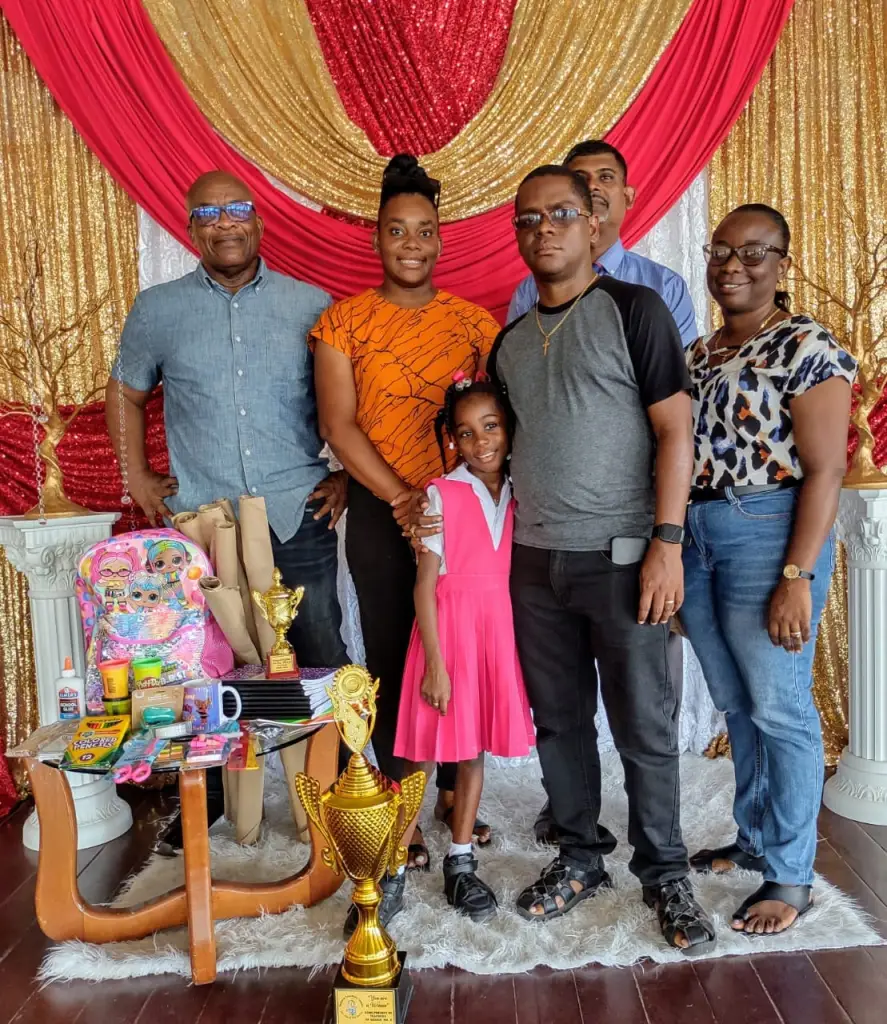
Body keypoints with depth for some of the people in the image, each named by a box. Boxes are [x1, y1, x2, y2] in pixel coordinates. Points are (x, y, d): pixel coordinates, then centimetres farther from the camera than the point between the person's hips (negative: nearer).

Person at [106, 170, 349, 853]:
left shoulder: (312, 305, 4)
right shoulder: (157, 308, 6)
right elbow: (126, 395, 18)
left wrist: (346, 474, 1)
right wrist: (139, 478, 9)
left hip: (298, 517, -1)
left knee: (322, 659, 6)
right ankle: (204, 800, 30)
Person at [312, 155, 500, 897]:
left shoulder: (473, 321, 7)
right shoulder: (346, 321, 1)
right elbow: (339, 426, -6)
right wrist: (402, 498, -13)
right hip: (380, 512, -1)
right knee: (391, 659, 6)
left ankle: (457, 793, 27)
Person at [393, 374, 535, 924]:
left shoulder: (518, 495, 6)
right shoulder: (442, 494, -7)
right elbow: (426, 584, -9)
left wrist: (531, 648, 4)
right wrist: (435, 663, -12)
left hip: (499, 629, 4)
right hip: (448, 626, -4)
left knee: (474, 747, 13)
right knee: (425, 750, 3)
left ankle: (460, 863, 26)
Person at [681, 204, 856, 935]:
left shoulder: (807, 347, -7)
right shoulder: (698, 354, 14)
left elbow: (826, 470, -13)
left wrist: (798, 576, -19)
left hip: (769, 536, -7)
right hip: (695, 540, 7)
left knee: (779, 710, 2)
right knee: (736, 708, 16)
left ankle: (791, 876, 17)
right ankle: (755, 839, 33)